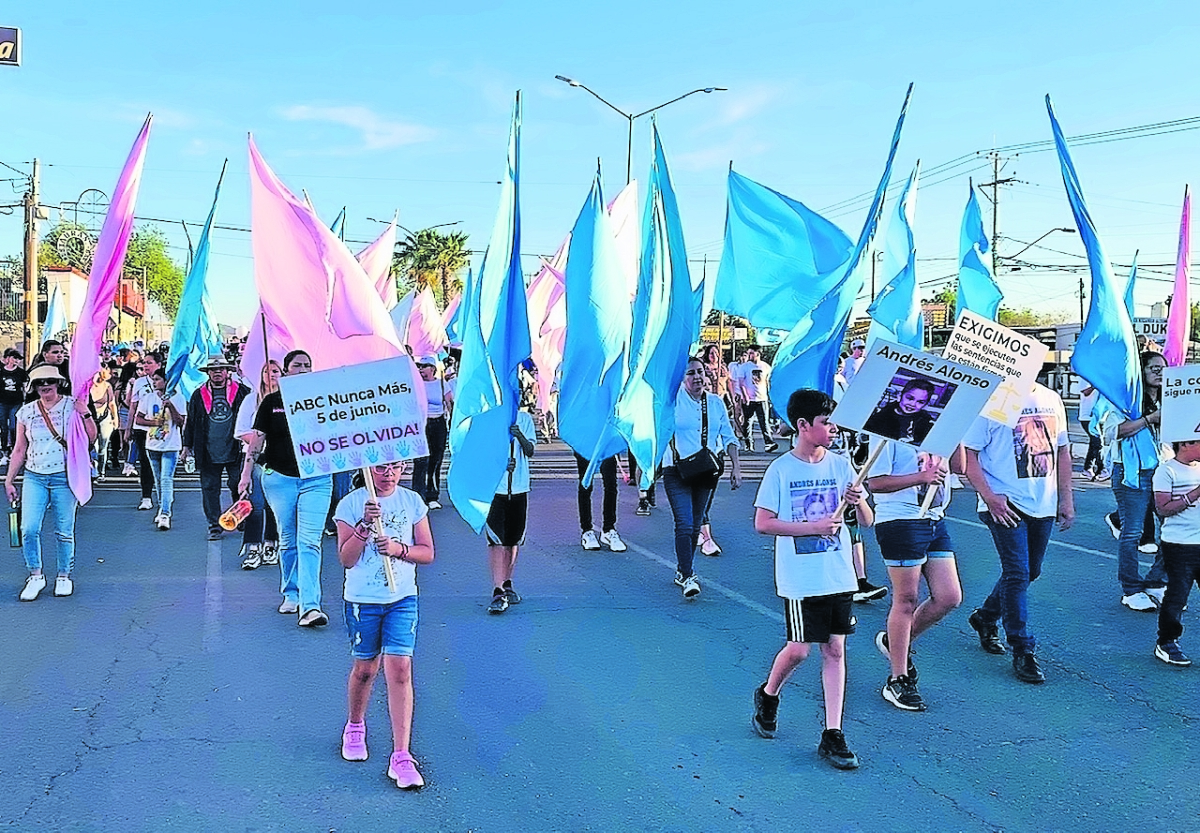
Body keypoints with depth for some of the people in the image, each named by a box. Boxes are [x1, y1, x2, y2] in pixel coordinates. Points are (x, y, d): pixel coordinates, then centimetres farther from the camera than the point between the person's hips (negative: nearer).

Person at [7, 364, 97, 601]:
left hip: (64, 477, -2)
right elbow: (19, 450, 13)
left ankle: (64, 576, 20)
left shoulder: (72, 405, -1)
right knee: (29, 529, -8)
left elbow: (91, 438, -4)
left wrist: (86, 414, -18)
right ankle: (36, 576, 9)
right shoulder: (26, 412, 7)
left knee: (64, 532, 3)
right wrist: (8, 480, 13)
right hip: (34, 477, 2)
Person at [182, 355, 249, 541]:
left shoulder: (241, 392, 4)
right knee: (210, 489, 4)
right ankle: (214, 526, 13)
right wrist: (187, 446, 10)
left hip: (235, 450, -2)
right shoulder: (199, 395, 9)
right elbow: (190, 422, 13)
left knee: (239, 488, 0)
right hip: (208, 453, 2)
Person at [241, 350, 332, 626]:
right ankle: (291, 594, 27)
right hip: (279, 478, 1)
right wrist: (246, 474, 1)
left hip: (316, 479, -1)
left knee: (309, 542, -9)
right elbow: (257, 439, 5)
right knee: (287, 540, 10)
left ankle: (309, 606, -15)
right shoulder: (272, 402, 5)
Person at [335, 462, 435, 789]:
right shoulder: (350, 504, -5)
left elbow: (427, 553, 3)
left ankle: (401, 756, -5)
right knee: (365, 668, 12)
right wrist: (364, 525, -24)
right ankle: (355, 726, 42)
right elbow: (346, 559, -10)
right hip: (362, 599, -1)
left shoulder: (413, 501, 1)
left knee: (399, 669, -8)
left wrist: (398, 548, -15)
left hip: (403, 598, 1)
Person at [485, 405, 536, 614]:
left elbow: (530, 451, -3)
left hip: (519, 487, 4)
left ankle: (507, 584, 29)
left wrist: (520, 436, -23)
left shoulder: (525, 419, 5)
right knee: (496, 540, -9)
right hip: (494, 486, -4)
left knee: (514, 540, 13)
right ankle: (498, 592, -9)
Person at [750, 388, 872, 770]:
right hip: (800, 578, -4)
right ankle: (767, 696, 30)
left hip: (839, 575, 4)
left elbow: (867, 522, 7)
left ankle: (832, 735, 12)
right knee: (799, 649, -1)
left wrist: (859, 502, -16)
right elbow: (762, 524, -10)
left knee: (835, 649, 5)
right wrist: (813, 526, -17)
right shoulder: (781, 470, -6)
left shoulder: (841, 466, 5)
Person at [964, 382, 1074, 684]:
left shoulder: (1052, 399, 9)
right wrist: (989, 497, -20)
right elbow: (968, 454, -12)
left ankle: (985, 618, 38)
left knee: (1031, 571, 16)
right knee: (1017, 574, -7)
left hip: (1043, 505, 7)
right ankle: (1023, 651, 4)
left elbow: (1062, 450, 17)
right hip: (1006, 503, -7)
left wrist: (1066, 498, 12)